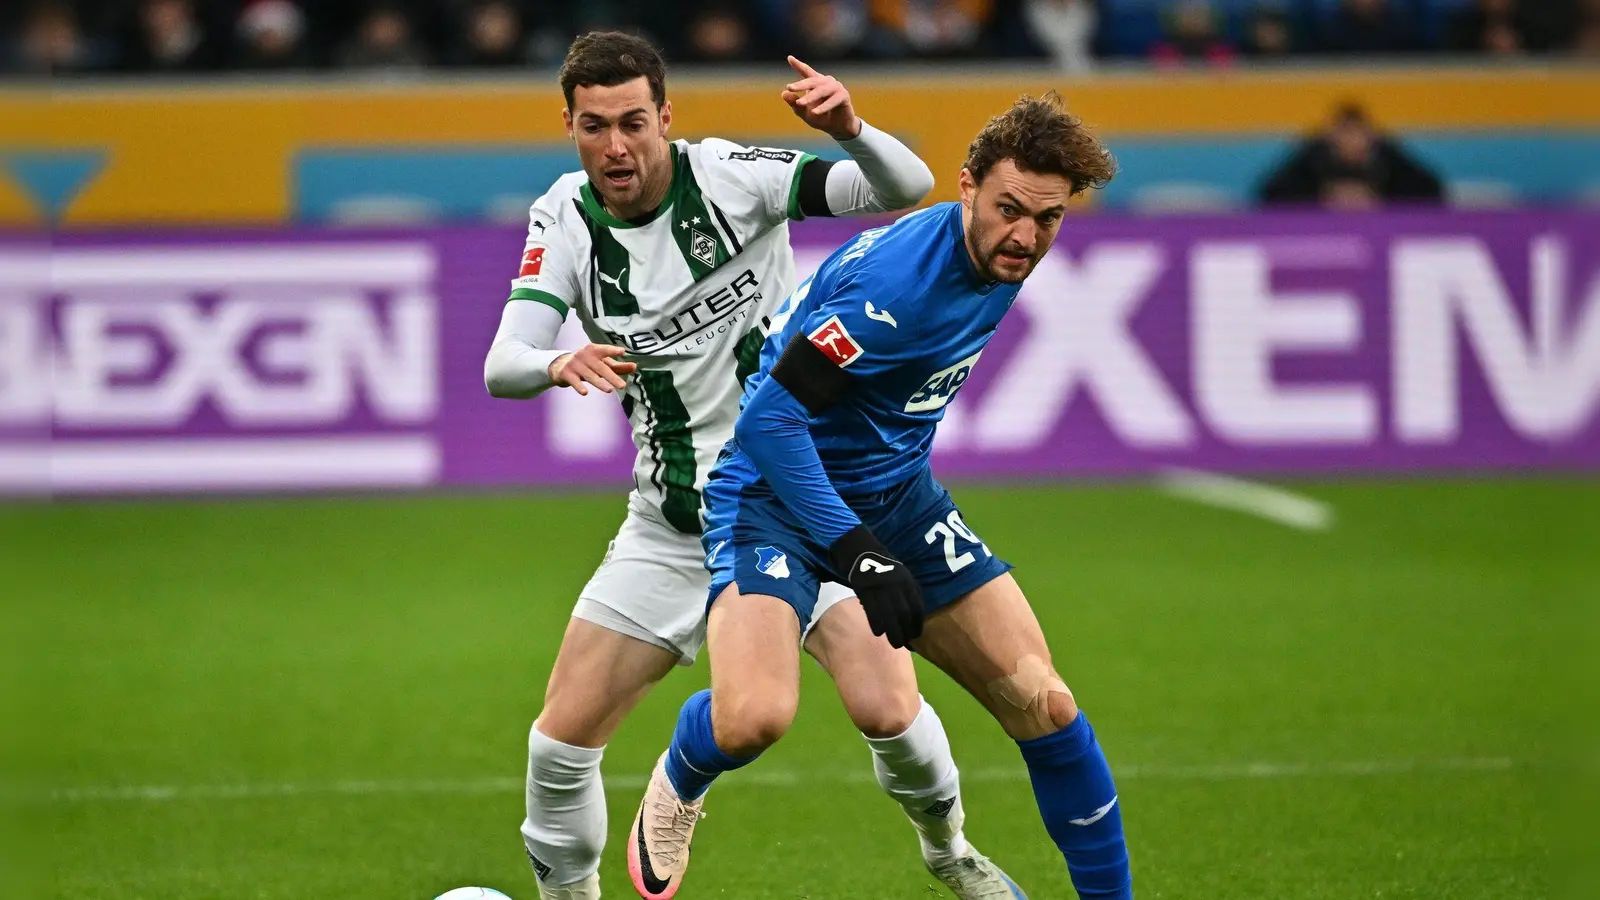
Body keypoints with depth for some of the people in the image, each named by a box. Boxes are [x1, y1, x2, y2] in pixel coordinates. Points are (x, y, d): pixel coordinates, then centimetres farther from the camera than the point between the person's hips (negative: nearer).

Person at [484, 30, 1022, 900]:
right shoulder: (563, 219, -5)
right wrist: (559, 363, -39)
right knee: (563, 736, -5)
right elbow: (502, 364, -15)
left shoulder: (730, 176, -13)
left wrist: (850, 130, -40)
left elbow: (906, 187, -18)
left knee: (886, 709, -17)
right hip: (672, 526, 3)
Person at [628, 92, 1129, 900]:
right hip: (775, 489, -8)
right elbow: (770, 414, -28)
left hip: (896, 495, 8)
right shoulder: (899, 278, -29)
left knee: (1042, 703, -3)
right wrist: (858, 553, -29)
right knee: (754, 716, -30)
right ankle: (677, 786, 7)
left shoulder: (1000, 258, -1)